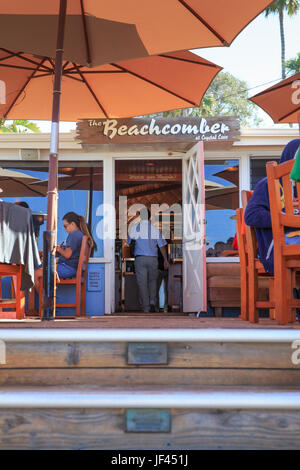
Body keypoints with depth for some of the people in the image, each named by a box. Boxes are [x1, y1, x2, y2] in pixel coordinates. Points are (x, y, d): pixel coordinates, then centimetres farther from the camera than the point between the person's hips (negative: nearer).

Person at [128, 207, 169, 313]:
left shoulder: (134, 229, 1)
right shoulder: (155, 229, 1)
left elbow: (128, 243, 10)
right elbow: (162, 246, 1)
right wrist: (165, 260, 9)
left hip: (139, 259, -1)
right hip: (152, 258, 1)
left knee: (142, 284, 1)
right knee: (152, 281, 18)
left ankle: (146, 308, 1)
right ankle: (152, 302, 1)